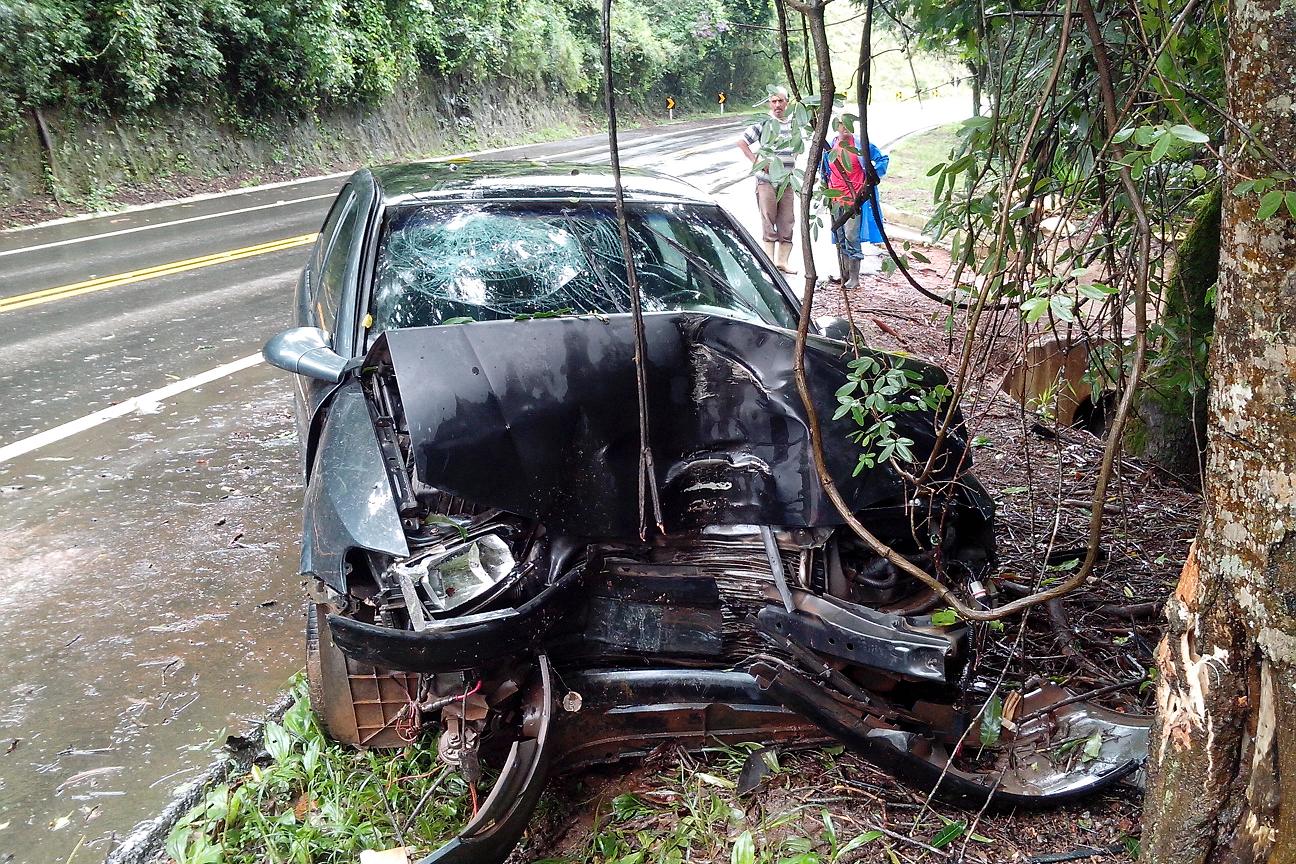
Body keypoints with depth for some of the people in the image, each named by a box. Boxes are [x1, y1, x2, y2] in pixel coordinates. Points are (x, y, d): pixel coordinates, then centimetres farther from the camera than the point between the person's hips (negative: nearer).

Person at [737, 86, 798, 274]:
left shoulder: (794, 124, 11)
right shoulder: (763, 124, -3)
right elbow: (742, 142, -2)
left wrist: (792, 164, 14)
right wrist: (757, 161, -9)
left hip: (787, 181, 4)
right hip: (766, 180, -4)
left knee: (787, 222, 4)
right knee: (768, 221, -2)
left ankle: (783, 260, 13)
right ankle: (769, 261, 1)